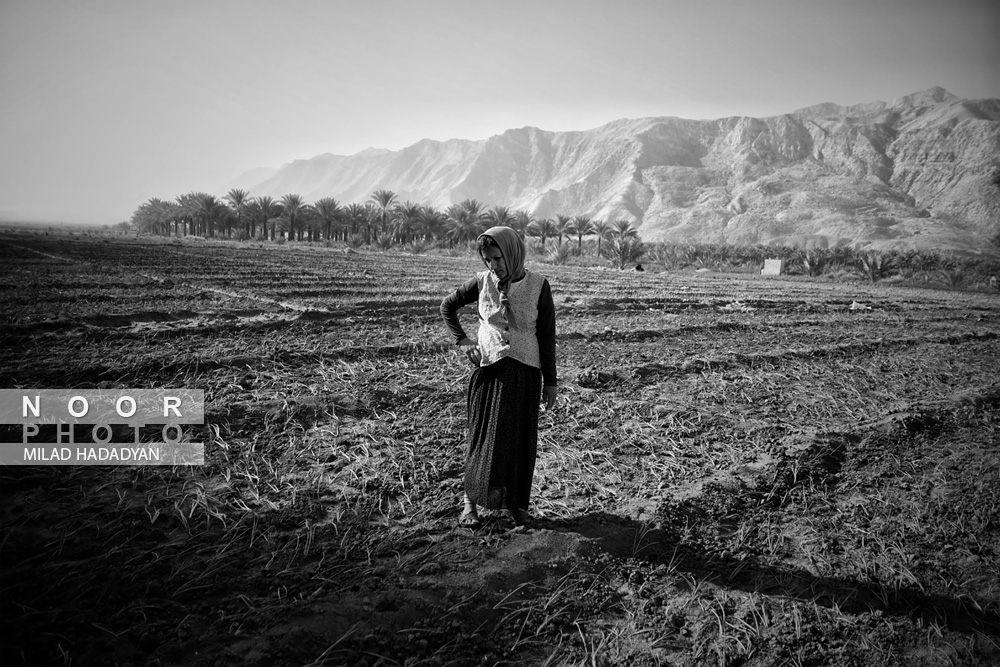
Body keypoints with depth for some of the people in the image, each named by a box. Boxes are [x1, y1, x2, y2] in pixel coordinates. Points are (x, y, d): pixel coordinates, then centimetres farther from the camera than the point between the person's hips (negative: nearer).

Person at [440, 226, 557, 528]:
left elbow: (547, 336, -2)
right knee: (484, 435, 2)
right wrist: (462, 341, 0)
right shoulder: (483, 281, -3)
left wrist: (550, 381, -1)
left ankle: (517, 503, 21)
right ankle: (471, 500, 16)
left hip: (525, 371, 0)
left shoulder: (538, 285, -6)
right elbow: (447, 306, 12)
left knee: (521, 439, 6)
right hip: (489, 368, 0)